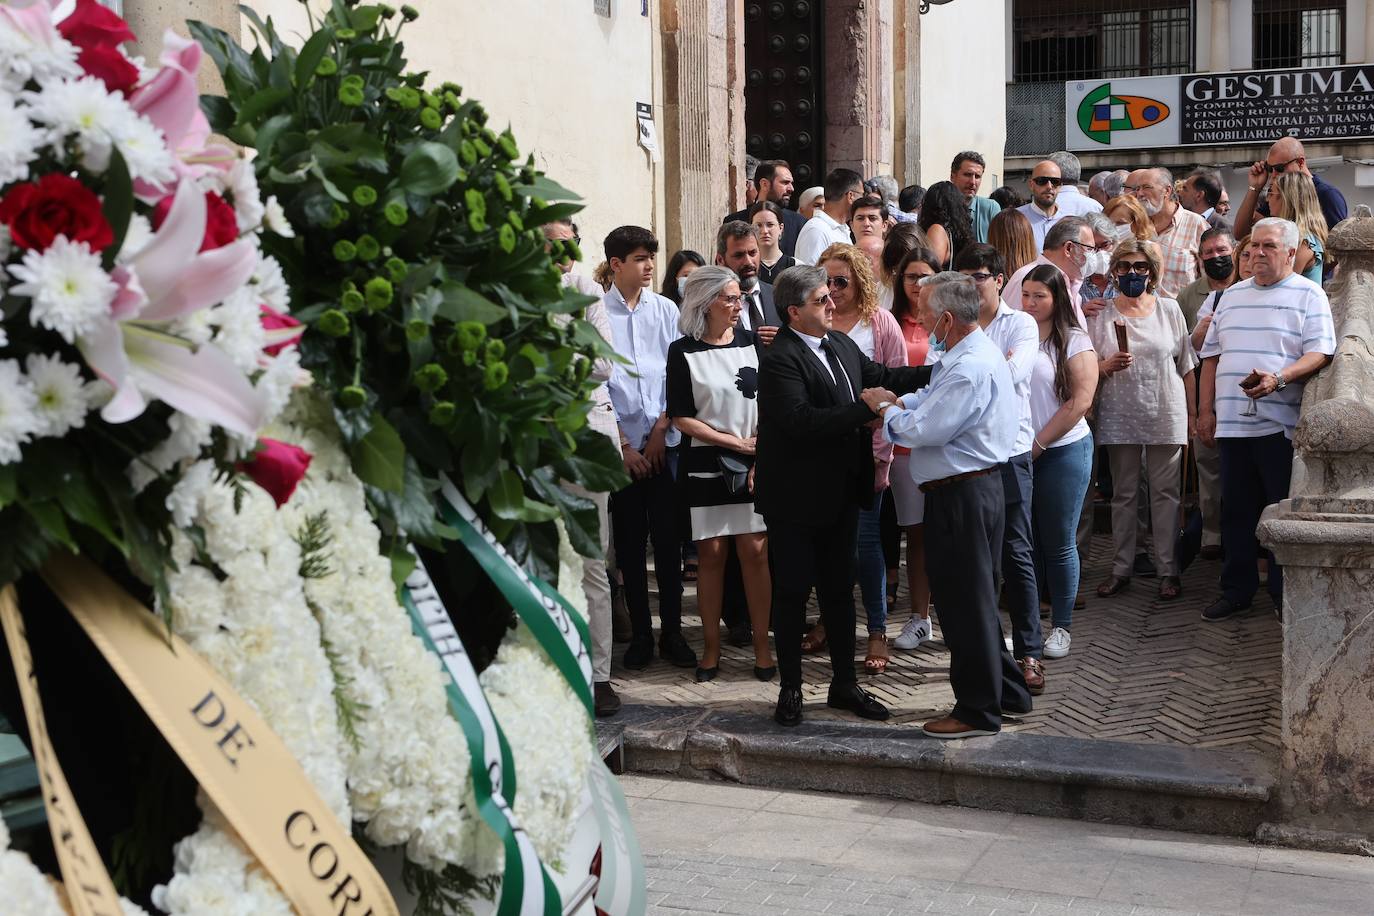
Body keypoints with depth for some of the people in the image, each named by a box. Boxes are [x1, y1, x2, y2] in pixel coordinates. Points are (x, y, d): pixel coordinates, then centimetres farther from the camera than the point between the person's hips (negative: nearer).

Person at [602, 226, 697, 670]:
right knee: (630, 542, 6)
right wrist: (621, 443, -5)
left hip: (664, 442, 1)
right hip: (620, 445, -1)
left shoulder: (666, 310, 6)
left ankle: (671, 631, 14)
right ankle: (640, 633, 16)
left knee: (668, 538, 3)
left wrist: (662, 426, -4)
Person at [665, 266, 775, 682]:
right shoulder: (683, 352, -1)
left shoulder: (752, 342, 5)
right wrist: (736, 442, -7)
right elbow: (681, 418, -3)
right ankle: (711, 648, 13)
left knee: (755, 551, -2)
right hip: (705, 464, -1)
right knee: (711, 554, 3)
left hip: (755, 462, 1)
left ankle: (762, 648, 5)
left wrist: (762, 453, -7)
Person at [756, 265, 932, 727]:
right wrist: (865, 409, -26)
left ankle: (844, 683, 27)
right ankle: (790, 689, 17)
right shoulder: (778, 360, -18)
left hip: (840, 494, 8)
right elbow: (800, 420, -29)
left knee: (839, 589, 15)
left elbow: (881, 376, 16)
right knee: (792, 593, 4)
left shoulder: (841, 344, 8)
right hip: (796, 500, -8)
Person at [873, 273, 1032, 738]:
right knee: (975, 597, 20)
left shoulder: (970, 368, -23)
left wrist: (886, 409, -6)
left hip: (962, 494, -11)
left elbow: (924, 430, -23)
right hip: (979, 486, 11)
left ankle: (978, 710, 10)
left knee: (964, 600, -1)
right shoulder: (980, 351, 12)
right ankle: (1005, 689, 31)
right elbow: (933, 400, 21)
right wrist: (898, 404, 4)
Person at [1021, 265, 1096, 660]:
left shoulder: (1073, 341, -4)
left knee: (1058, 543, 2)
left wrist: (1038, 444, -10)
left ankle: (1061, 626, 14)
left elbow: (1080, 400, -10)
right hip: (1016, 453, 3)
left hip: (1062, 450, -3)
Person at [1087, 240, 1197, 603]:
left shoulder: (1169, 309, 6)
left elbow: (1186, 365, 9)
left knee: (1165, 492, 1)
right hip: (1120, 415, 0)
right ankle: (1121, 568, 13)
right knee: (1123, 493, 6)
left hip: (1165, 414, 0)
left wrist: (1193, 412, 7)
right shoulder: (1101, 314, 4)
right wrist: (1107, 366, -17)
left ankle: (1168, 569, 7)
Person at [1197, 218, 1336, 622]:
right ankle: (1237, 590, 20)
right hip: (1232, 423, 5)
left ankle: (1285, 593, 10)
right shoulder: (1233, 296, 18)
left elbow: (1320, 353, -9)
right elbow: (1212, 355, 19)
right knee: (1236, 510, 10)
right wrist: (1207, 409, 12)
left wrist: (1278, 378, -25)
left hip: (1282, 424, -5)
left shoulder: (1309, 295, 1)